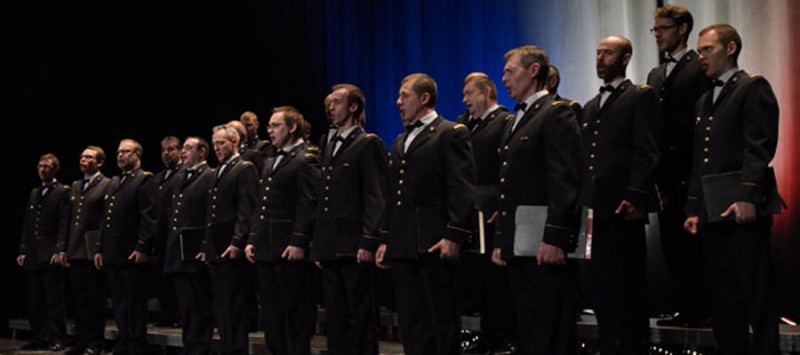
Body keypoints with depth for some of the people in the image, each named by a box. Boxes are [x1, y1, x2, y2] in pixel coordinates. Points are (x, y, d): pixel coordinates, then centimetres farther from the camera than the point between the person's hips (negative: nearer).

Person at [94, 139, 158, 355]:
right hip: (113, 255, 8)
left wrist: (142, 248, -19)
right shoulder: (114, 183, 22)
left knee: (135, 305, -3)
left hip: (133, 256, -8)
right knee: (119, 305, 11)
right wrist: (100, 249, 15)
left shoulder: (145, 180, -4)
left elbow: (149, 217, -13)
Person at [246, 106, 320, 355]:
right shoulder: (271, 163, 21)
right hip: (266, 250, 9)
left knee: (294, 312, -4)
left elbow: (308, 206, -15)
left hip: (289, 250, -9)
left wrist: (298, 242, -20)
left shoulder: (305, 160, -7)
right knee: (271, 315, 10)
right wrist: (253, 240, 14)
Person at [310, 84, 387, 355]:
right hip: (330, 249, 8)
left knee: (362, 319, -5)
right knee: (335, 320, 10)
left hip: (354, 248, -8)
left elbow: (375, 198, -11)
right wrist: (318, 246, 17)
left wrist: (368, 242, -18)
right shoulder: (330, 149, 21)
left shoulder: (368, 144, -3)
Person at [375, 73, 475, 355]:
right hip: (402, 247, 8)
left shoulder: (451, 134, -2)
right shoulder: (401, 142, 23)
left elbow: (462, 190, -10)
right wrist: (386, 239, 18)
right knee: (410, 324, 7)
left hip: (433, 245, -8)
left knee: (442, 320, -5)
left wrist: (453, 236, -17)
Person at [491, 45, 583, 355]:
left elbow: (565, 180, -15)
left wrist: (554, 238, -21)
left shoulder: (557, 113, -6)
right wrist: (501, 241, 17)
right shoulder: (515, 122, 22)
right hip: (517, 247, 9)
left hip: (546, 247, -9)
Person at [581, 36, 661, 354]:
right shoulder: (591, 107, 23)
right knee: (602, 287, 9)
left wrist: (635, 196, -19)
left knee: (629, 288, -3)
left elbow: (646, 152, -10)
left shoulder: (641, 97, 0)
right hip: (594, 208, 7)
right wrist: (581, 201, 11)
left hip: (623, 208, -7)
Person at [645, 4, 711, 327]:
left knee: (691, 243, -5)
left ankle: (698, 309, 1)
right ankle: (685, 308, 14)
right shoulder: (655, 75, 20)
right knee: (671, 243, 8)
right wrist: (655, 168, 9)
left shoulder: (700, 68, -4)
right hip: (666, 173, 8)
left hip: (691, 170, -7)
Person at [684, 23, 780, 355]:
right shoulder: (705, 100, 23)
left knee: (756, 298, -6)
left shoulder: (753, 88, -1)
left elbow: (759, 147, -12)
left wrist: (747, 196, -22)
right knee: (722, 299, 8)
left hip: (743, 213, -8)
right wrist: (694, 209, 15)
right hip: (712, 215, 8)